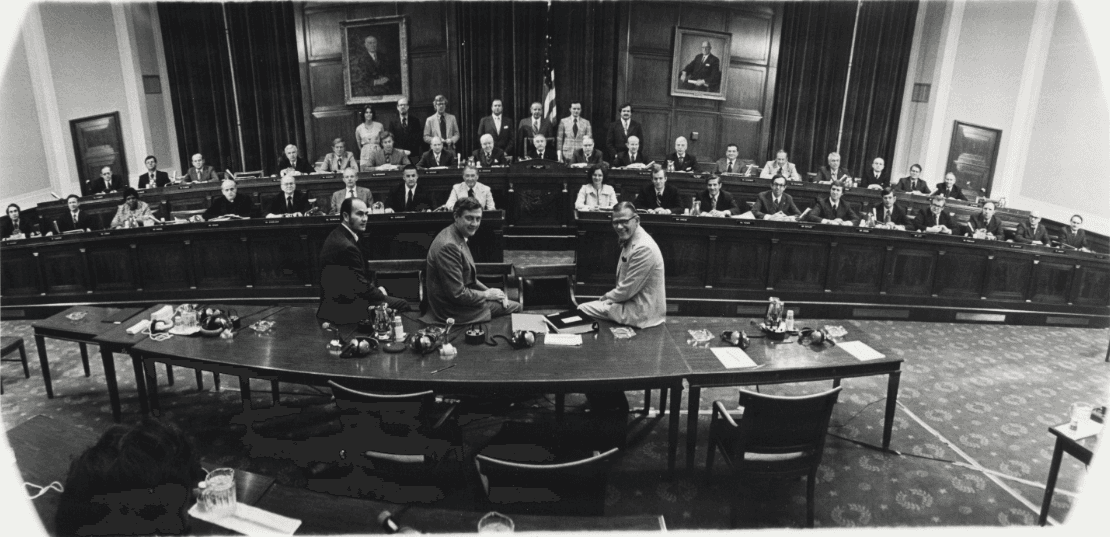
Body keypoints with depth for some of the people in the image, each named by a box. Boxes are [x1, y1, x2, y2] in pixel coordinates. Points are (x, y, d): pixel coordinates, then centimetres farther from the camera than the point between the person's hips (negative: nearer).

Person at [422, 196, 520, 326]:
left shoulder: (459, 237, 5)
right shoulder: (449, 246, -27)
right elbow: (457, 294, -26)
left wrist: (490, 291, 2)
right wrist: (486, 294, -12)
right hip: (453, 310, -10)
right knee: (515, 307, -2)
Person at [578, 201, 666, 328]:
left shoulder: (644, 248, -24)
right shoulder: (629, 241, 8)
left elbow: (627, 290, -21)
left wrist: (606, 297, -5)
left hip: (641, 313, -9)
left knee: (582, 309, -5)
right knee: (583, 307, 15)